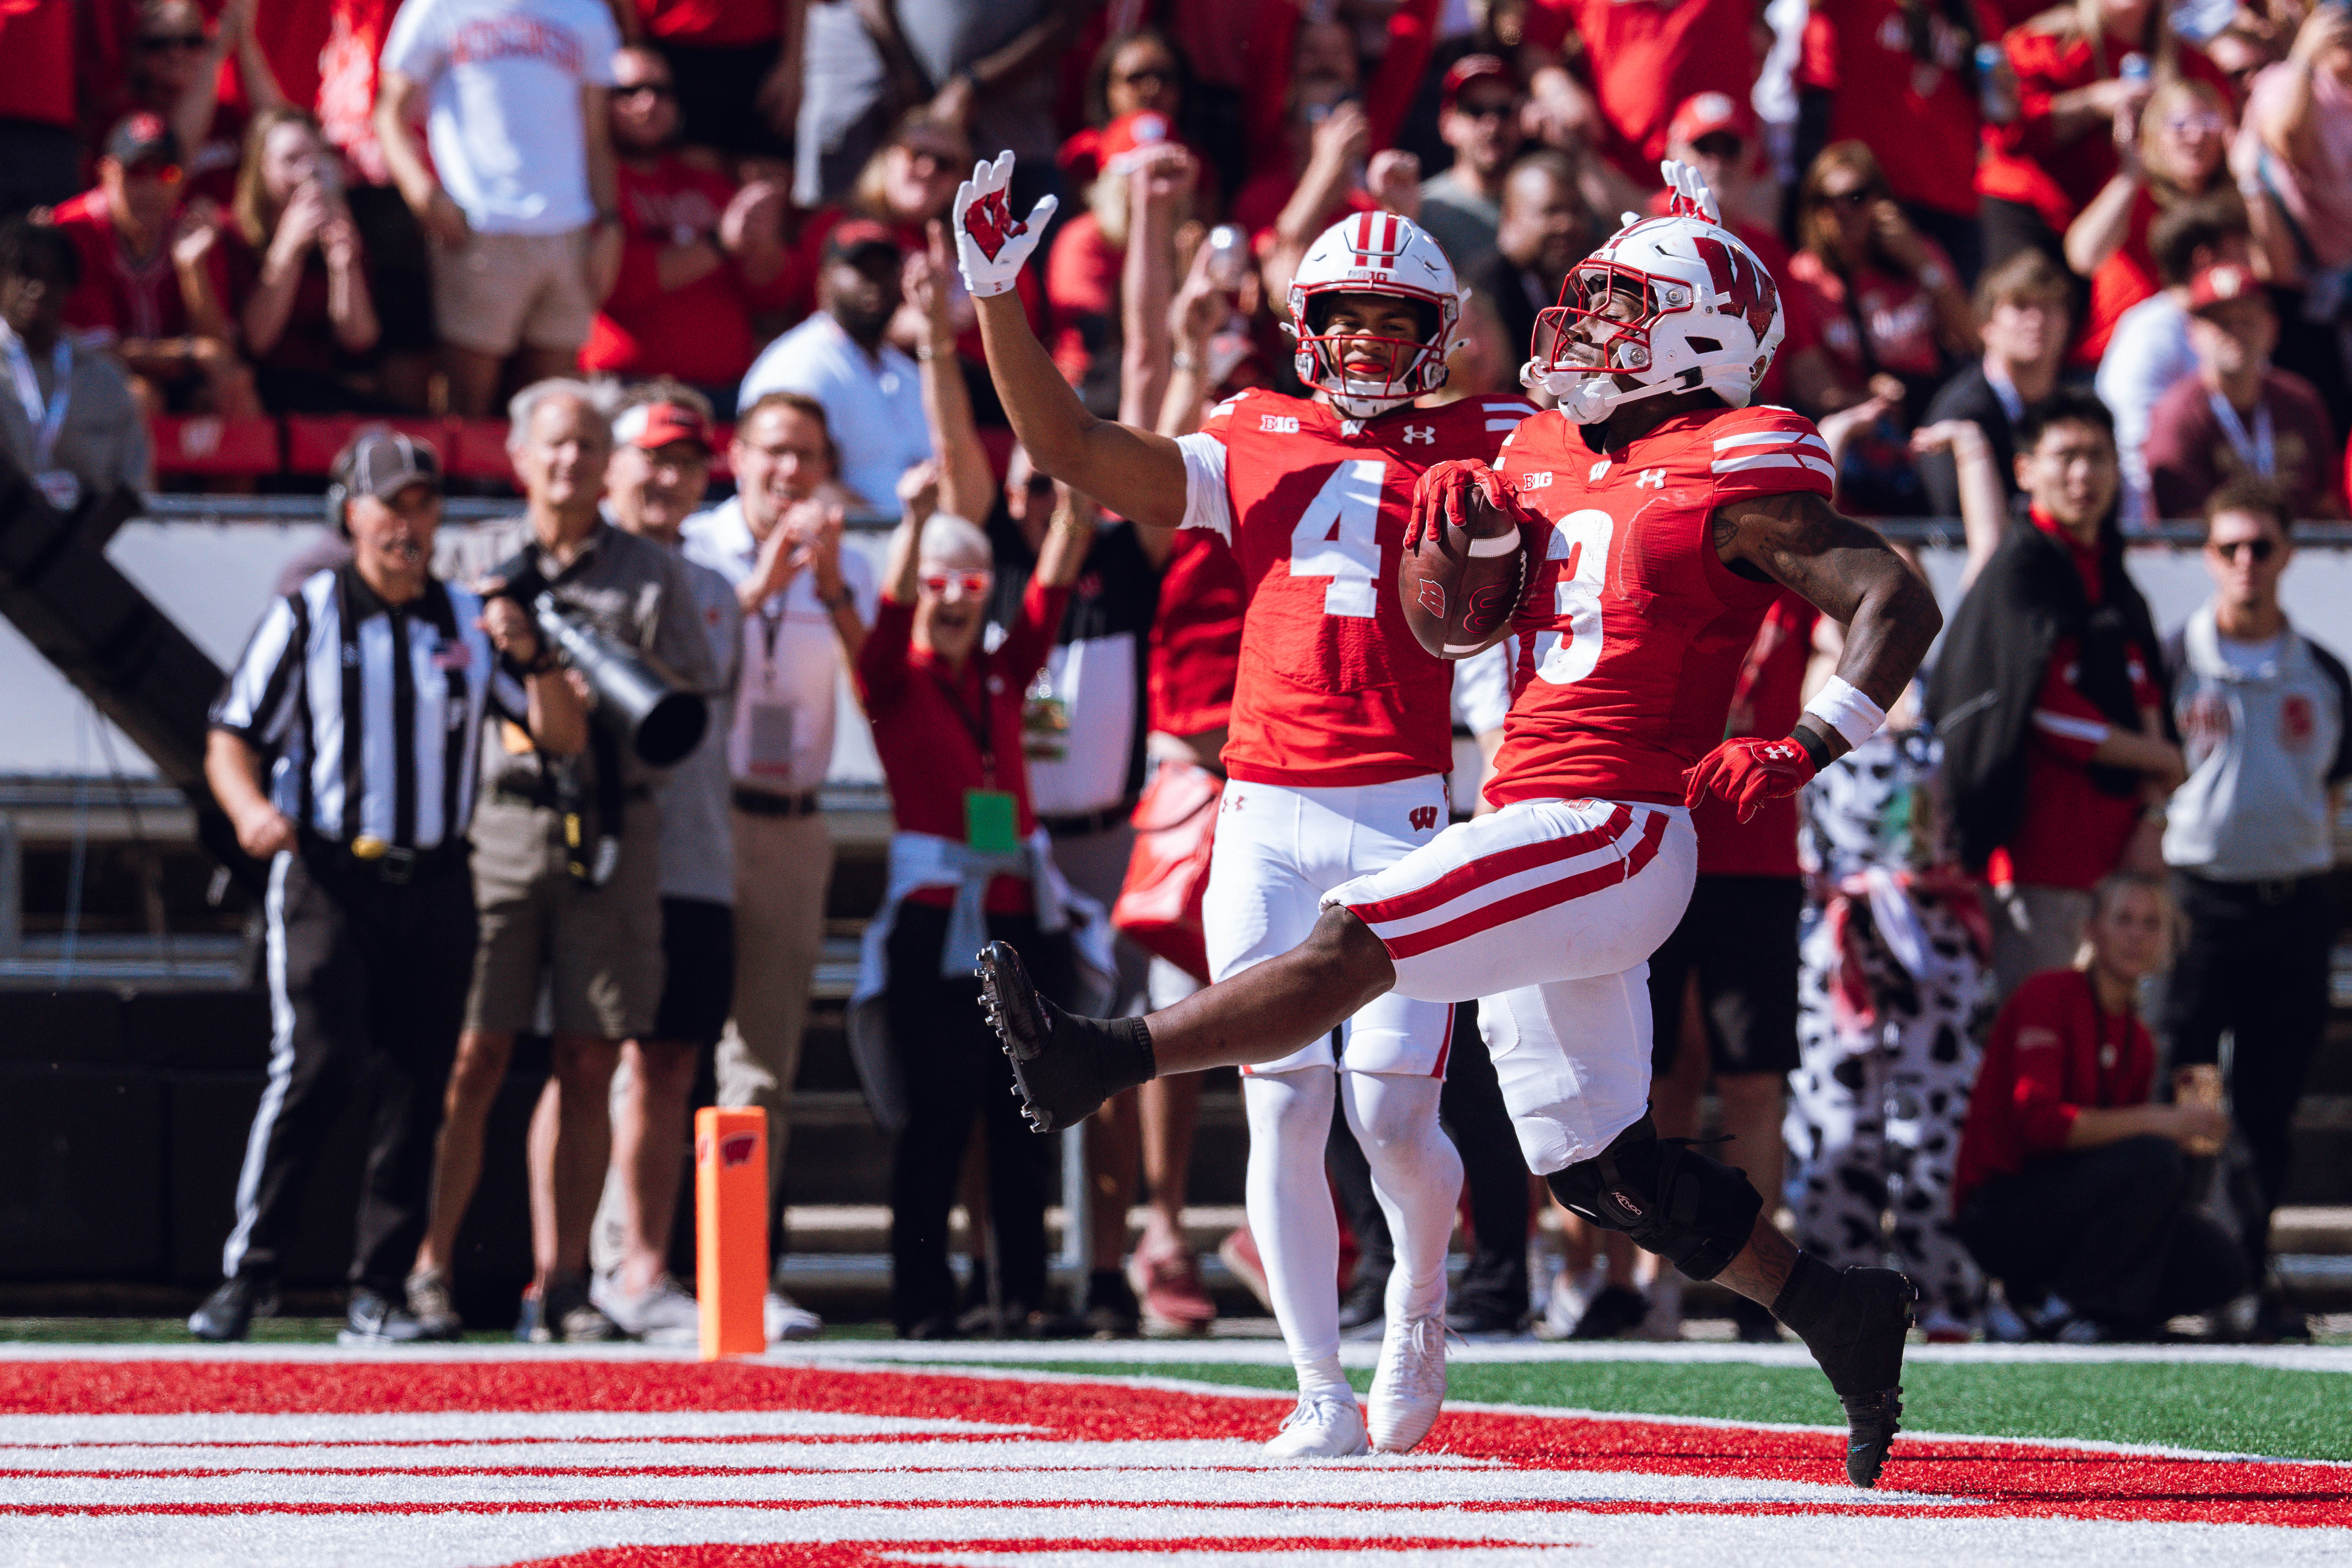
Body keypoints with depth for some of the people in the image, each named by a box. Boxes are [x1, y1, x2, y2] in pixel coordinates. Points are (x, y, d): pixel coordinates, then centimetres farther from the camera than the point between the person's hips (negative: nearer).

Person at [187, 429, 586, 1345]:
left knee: (416, 1089, 1)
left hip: (435, 889, 4)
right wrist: (254, 810, -19)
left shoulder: (468, 623, 13)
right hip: (325, 878, -4)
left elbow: (564, 737, 10)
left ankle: (377, 1295, 6)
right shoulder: (305, 617, 5)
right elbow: (230, 742, 3)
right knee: (316, 1065, -17)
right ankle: (247, 1275, -12)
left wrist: (531, 658, -9)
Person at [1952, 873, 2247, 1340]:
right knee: (2153, 1161, -29)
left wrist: (2188, 1136, -6)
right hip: (1999, 1210, -8)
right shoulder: (2049, 996, -11)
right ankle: (2063, 1306, -13)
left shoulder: (2137, 1038, 13)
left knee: (2219, 1267, -7)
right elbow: (2041, 1122, -24)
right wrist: (2166, 1122, -27)